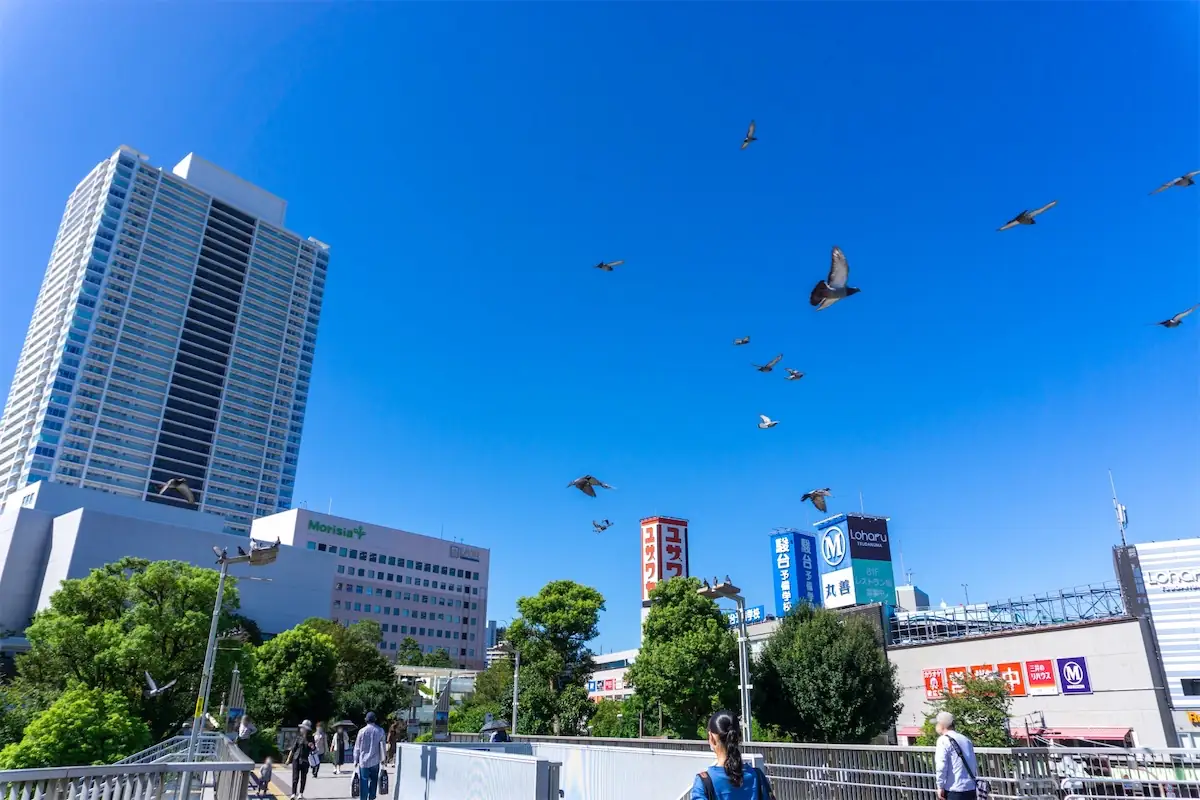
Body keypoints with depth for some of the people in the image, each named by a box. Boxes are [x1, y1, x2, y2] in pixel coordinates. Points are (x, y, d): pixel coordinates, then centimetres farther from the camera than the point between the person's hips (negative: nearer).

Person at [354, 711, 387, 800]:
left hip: (364, 761, -1)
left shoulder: (362, 731, -4)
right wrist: (383, 759, 11)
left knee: (364, 782, 4)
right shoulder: (380, 731, -2)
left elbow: (357, 747, 0)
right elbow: (382, 746, 2)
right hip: (375, 761, 1)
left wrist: (356, 760, 10)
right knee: (373, 781, 14)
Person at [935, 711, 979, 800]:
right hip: (971, 789, 8)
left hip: (954, 790, -7)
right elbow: (975, 766, 17)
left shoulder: (944, 740, -9)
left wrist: (940, 787, -10)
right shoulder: (966, 740, 14)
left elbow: (941, 766, -16)